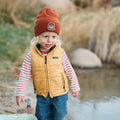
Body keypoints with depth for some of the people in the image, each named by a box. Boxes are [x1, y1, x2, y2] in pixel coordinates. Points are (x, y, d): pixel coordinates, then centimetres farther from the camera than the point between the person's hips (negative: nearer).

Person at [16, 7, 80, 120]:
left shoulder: (60, 52, -6)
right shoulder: (31, 56, -7)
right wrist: (20, 93, -7)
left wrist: (75, 87, 9)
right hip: (42, 96, 1)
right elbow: (24, 75, -3)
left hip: (60, 95, 0)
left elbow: (69, 70, 3)